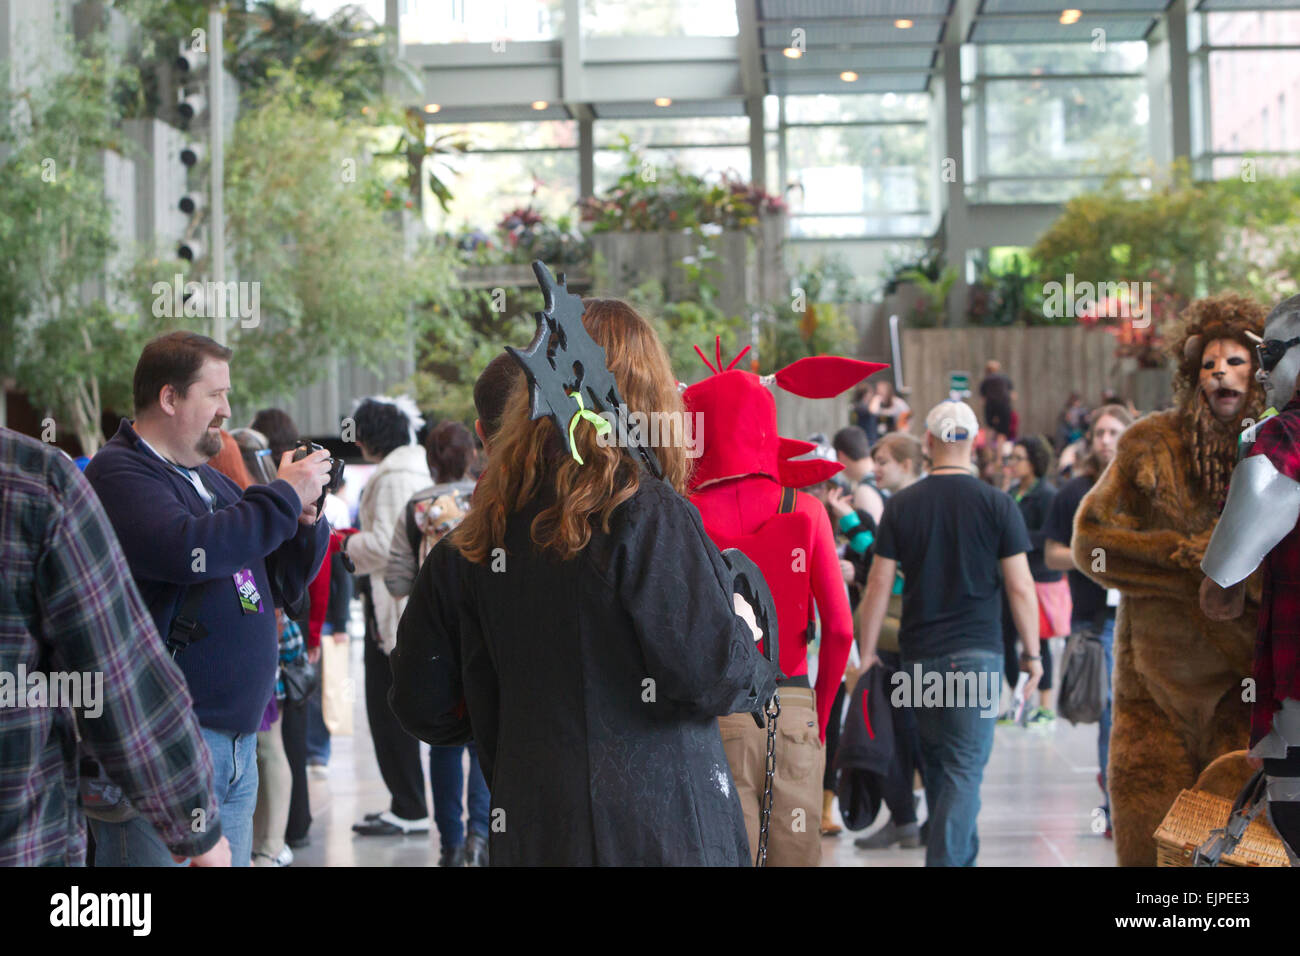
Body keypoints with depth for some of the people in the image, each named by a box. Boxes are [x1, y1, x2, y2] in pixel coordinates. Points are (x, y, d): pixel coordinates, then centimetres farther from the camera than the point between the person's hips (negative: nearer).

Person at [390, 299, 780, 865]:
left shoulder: (479, 536, 5)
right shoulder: (650, 514, -12)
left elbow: (422, 702, 10)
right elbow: (707, 676, -16)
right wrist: (742, 632, 6)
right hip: (660, 834, -5)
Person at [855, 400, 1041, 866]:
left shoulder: (901, 504, 1)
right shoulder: (997, 504, -4)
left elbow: (879, 585, 0)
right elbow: (1020, 587, -4)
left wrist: (866, 651, 8)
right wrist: (1032, 653, 6)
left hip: (919, 653, 3)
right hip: (977, 652, -3)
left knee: (937, 764, 17)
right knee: (965, 768, -3)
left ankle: (962, 855, 28)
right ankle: (947, 857, -15)